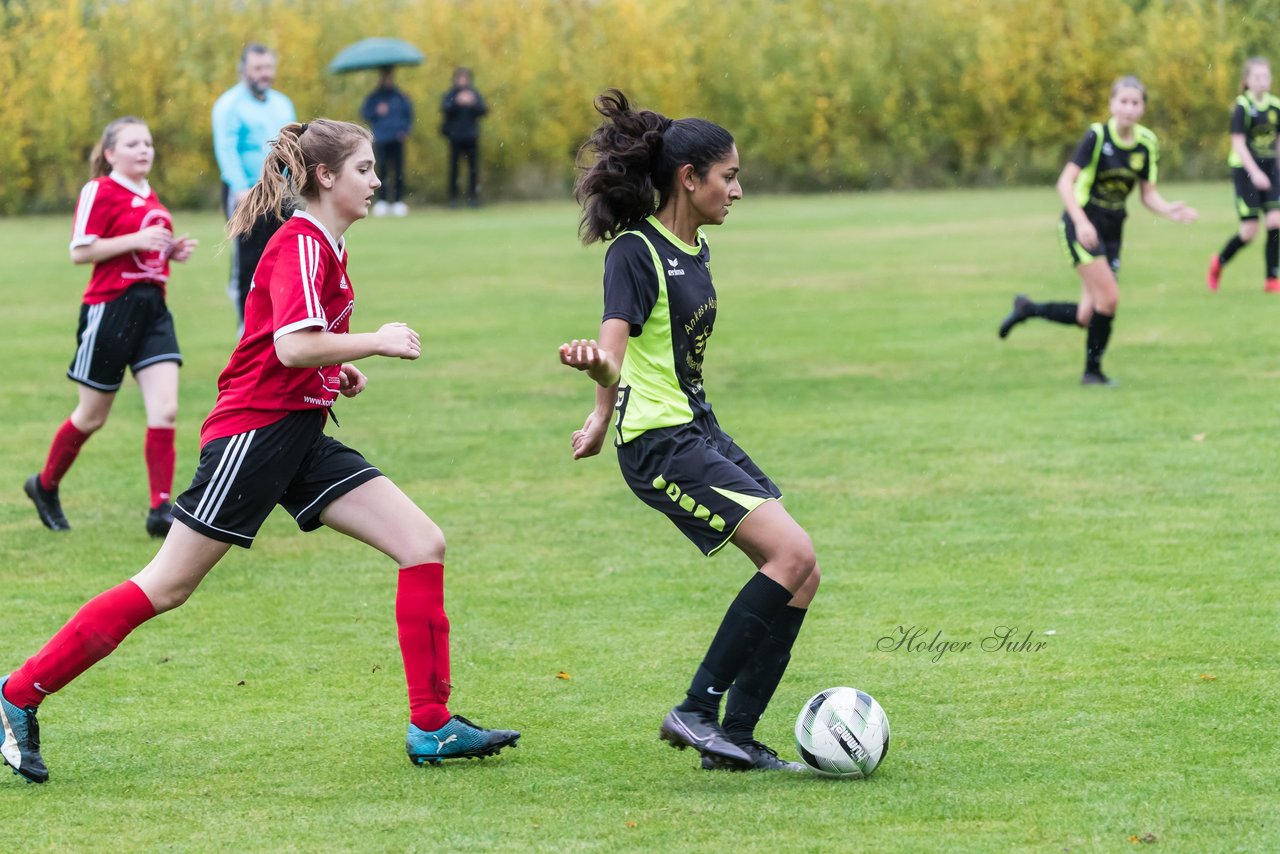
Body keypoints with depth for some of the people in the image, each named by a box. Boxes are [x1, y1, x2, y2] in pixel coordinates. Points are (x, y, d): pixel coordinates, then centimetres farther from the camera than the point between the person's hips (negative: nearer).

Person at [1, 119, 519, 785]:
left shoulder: (327, 247, 16)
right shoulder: (301, 244, -14)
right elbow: (293, 345, -27)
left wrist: (337, 372, 12)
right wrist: (376, 343, -16)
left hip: (300, 437, 9)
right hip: (253, 429, -9)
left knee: (424, 544, -3)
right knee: (166, 586, -6)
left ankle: (432, 728, -3)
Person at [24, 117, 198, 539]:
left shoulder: (151, 199, 15)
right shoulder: (99, 192, -9)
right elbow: (80, 251, -15)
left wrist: (172, 251, 8)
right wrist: (136, 240, -22)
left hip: (152, 307, 6)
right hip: (111, 309, -6)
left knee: (165, 410, -9)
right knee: (92, 416, 7)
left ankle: (161, 511, -9)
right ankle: (45, 485, 30)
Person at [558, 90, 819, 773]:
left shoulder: (695, 248, 13)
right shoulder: (636, 250, -13)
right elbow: (616, 343, -26)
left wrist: (604, 416, 29)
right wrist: (598, 364, -49)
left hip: (699, 429, 9)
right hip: (659, 441, -9)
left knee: (799, 573, 2)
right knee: (790, 552, -19)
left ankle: (734, 738, 6)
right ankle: (697, 711, -15)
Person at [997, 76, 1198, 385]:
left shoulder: (1147, 143, 1)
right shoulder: (1097, 136, -14)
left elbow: (1148, 194, 6)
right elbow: (1065, 182, -17)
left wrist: (1169, 209, -15)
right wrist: (1081, 221, -29)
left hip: (1112, 230, 6)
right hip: (1082, 226, -6)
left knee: (1087, 317, 2)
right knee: (1108, 297, -16)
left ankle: (1027, 309, 26)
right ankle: (1093, 370, 3)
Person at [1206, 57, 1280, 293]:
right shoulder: (1243, 107, -10)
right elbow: (1238, 143, -13)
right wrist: (1254, 172, -22)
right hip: (1245, 169, -4)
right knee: (1249, 231, -5)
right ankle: (1218, 262, 21)